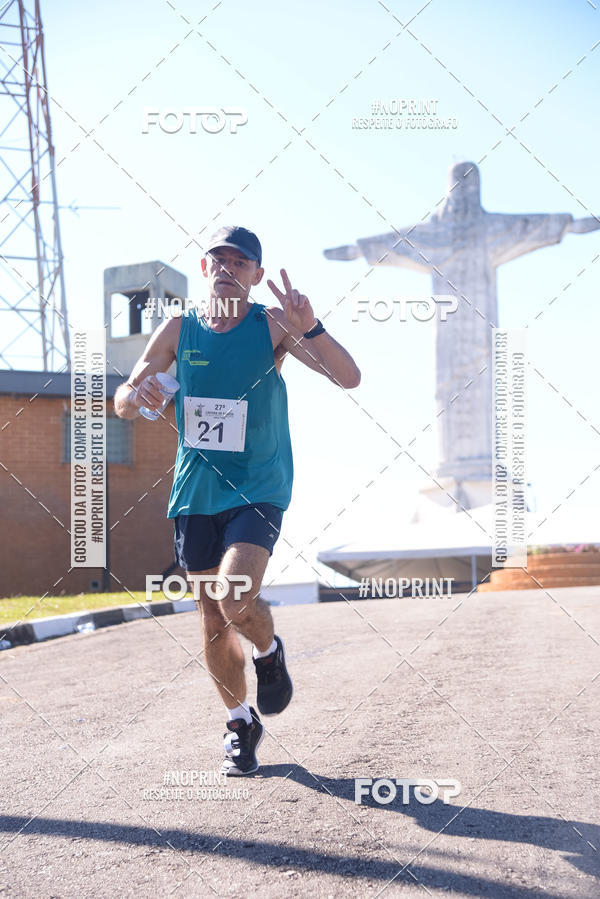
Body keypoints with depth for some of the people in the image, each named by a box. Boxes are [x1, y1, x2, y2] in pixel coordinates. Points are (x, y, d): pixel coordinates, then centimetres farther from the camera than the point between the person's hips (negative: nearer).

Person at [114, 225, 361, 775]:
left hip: (258, 491, -3)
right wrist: (137, 392, -18)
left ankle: (269, 650, 12)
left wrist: (309, 329, -34)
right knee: (213, 623, 8)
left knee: (236, 602, -23)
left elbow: (349, 378, -16)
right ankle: (241, 724, 30)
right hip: (195, 494, 3)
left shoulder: (272, 325, -6)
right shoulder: (179, 330, 3)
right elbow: (122, 405, 7)